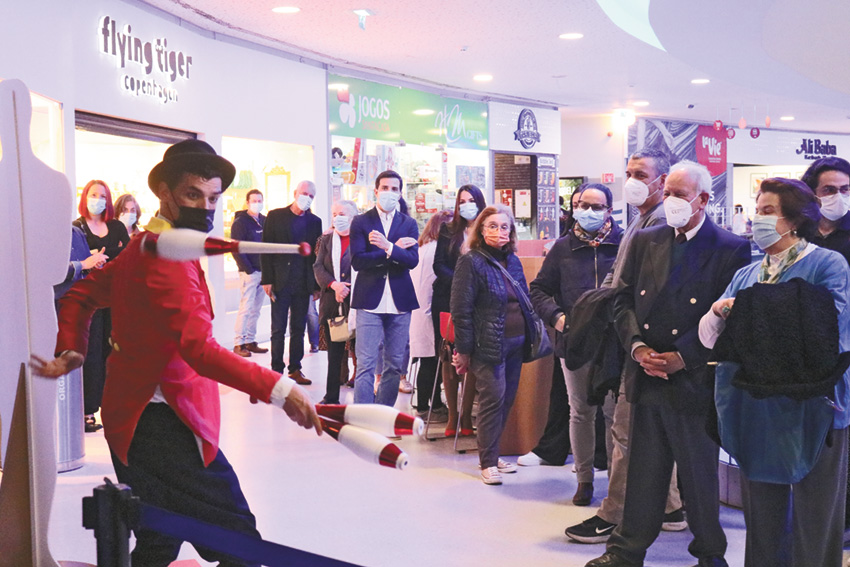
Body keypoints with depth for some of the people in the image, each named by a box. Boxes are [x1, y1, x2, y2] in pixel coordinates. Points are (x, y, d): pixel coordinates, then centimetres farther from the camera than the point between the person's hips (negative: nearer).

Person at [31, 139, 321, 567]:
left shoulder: (141, 248, 14)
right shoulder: (169, 260, -19)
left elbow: (80, 297, 23)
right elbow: (200, 349, -31)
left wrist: (71, 350, 10)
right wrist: (278, 390, -36)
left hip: (132, 416, 11)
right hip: (162, 423, -11)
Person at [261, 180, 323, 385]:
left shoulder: (315, 222, 9)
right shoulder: (275, 216, 2)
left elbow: (317, 254, 9)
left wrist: (317, 284, 5)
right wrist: (267, 280, -7)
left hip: (303, 283, 3)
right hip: (280, 282, -3)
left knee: (299, 328, 8)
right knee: (278, 329, 0)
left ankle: (295, 369, 16)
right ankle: (277, 370, 7)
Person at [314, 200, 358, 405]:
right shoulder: (326, 240, 13)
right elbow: (318, 267, 6)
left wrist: (347, 289, -12)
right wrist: (334, 284, -11)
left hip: (356, 303, -4)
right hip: (331, 304, 4)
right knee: (334, 354, 9)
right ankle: (331, 397, 16)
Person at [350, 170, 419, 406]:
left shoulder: (409, 224, 10)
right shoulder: (360, 222, 4)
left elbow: (413, 260, -4)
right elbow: (357, 261, -10)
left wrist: (388, 247, -21)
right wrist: (396, 249, -12)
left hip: (400, 302, 3)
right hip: (370, 300, -3)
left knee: (395, 365, 8)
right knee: (365, 364, -7)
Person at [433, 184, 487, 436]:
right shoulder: (449, 231, 8)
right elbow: (439, 265, 2)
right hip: (448, 300, 1)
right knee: (449, 358, 1)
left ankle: (467, 415, 6)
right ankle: (452, 416, 7)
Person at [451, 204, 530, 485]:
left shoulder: (513, 261, 14)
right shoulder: (471, 262, -6)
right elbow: (461, 309, -9)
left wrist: (531, 335, 15)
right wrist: (463, 350, -11)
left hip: (515, 343, 7)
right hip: (489, 344, -7)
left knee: (507, 398, 8)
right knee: (493, 398, -9)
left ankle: (492, 453, 20)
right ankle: (488, 463, 0)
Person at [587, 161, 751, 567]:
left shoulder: (731, 249, -6)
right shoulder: (645, 241, 9)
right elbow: (623, 300, 9)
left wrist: (683, 357, -16)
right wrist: (637, 347, -7)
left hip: (694, 380, -4)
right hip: (647, 378, 4)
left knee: (700, 476, 9)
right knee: (643, 472, 13)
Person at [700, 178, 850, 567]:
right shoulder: (746, 276, 15)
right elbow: (709, 336, 11)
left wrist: (752, 310, -16)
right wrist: (720, 311, -12)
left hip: (811, 410, -5)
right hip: (755, 412, 6)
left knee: (814, 520, 4)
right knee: (761, 521, 14)